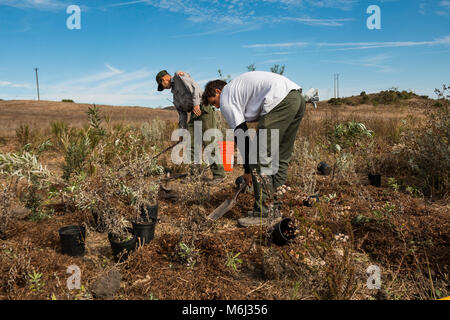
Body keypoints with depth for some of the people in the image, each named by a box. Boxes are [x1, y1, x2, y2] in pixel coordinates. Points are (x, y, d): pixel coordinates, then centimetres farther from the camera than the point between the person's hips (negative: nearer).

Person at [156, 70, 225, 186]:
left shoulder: (179, 75, 6)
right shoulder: (175, 94, 29)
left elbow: (194, 86, -10)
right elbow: (182, 113, 24)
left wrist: (196, 104, -19)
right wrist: (182, 131, 19)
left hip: (203, 108, -9)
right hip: (194, 115, 9)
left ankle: (219, 174, -10)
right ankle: (194, 172, 5)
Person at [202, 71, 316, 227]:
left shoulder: (226, 98, 7)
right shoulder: (239, 87, 34)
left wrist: (248, 169, 10)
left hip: (280, 101, -10)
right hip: (298, 99, 10)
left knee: (260, 159, -4)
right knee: (280, 157, 14)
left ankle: (262, 213, 0)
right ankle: (273, 207, 21)